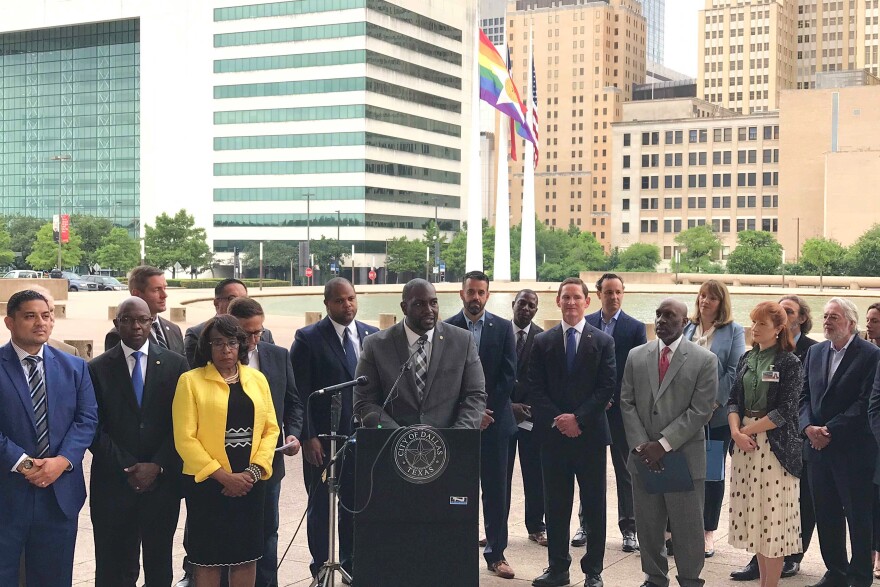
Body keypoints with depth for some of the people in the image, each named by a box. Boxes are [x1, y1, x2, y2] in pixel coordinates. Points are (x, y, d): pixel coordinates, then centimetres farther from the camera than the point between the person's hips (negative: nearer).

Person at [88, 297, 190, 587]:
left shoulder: (175, 364, 5)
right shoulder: (97, 368, 3)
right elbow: (96, 428, -2)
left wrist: (157, 466, -8)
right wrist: (127, 469, -9)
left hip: (162, 480, 1)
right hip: (113, 483, -1)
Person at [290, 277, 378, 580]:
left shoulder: (374, 336, 7)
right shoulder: (308, 338, -4)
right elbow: (300, 392, -6)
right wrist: (308, 437, -11)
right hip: (323, 439, -3)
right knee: (321, 507, 7)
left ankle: (353, 566, 20)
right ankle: (322, 570, 17)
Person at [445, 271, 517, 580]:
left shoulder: (503, 328, 5)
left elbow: (508, 374, 1)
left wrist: (487, 410, -7)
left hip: (494, 419, 1)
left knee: (496, 490, 4)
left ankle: (496, 553, 12)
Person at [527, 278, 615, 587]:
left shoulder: (603, 341, 4)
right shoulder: (542, 342, 8)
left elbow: (607, 388, -3)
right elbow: (536, 389, 3)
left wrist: (579, 419, -13)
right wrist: (556, 420, -10)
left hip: (590, 434, -1)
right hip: (553, 433, 1)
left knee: (594, 505, 4)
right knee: (555, 505, 6)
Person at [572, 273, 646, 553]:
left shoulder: (636, 328, -1)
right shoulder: (585, 324, 5)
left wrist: (621, 401, -9)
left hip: (622, 408, -2)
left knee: (626, 471, 5)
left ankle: (629, 529, 12)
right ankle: (586, 524, 19)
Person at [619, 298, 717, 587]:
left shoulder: (704, 360, -4)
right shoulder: (636, 356, 8)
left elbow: (700, 410, -10)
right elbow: (627, 403, 5)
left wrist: (664, 444, -15)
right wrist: (641, 445, -7)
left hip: (684, 458, -3)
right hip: (643, 457, 3)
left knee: (687, 528, 4)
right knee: (648, 526, 11)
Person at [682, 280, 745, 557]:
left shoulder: (733, 331, 2)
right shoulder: (686, 329, 10)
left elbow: (734, 372, -6)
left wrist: (713, 403, -15)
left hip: (717, 414, -2)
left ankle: (708, 531, 15)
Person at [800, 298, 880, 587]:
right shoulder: (815, 352, 11)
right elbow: (804, 396, 9)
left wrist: (831, 430, -17)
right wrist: (808, 427, -7)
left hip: (853, 451, -6)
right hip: (817, 445, 6)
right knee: (826, 515, 12)